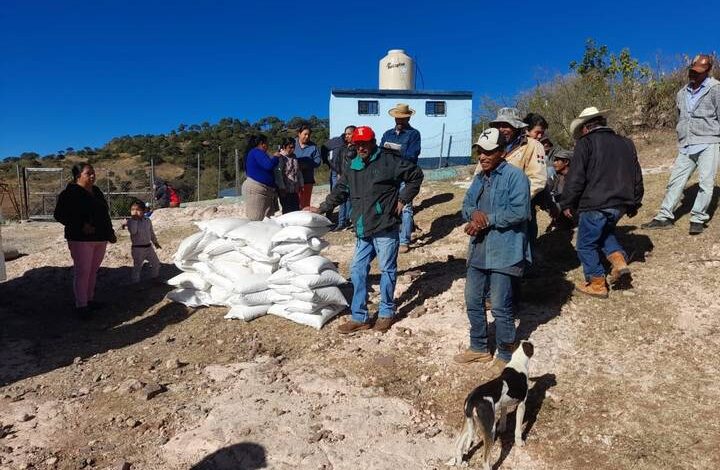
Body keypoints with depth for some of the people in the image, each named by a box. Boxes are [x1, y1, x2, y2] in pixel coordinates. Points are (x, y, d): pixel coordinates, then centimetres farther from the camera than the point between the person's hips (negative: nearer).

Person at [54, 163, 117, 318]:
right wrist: (81, 225, -21)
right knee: (82, 272, -6)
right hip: (81, 239, -7)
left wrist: (111, 233, 22)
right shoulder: (70, 193, -7)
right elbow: (59, 215, -11)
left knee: (93, 271, 12)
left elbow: (105, 214, 22)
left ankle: (90, 299, 23)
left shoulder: (96, 192, 14)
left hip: (100, 238, 7)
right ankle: (81, 305, 2)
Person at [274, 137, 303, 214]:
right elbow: (278, 173, -19)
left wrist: (300, 185, 15)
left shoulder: (294, 157, 13)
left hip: (294, 190, 8)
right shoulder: (280, 157, -12)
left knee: (296, 210, 10)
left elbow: (298, 172, 20)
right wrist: (282, 188, -22)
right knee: (288, 210, -4)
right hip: (285, 190, -8)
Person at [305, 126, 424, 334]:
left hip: (386, 228, -6)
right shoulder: (353, 167, 13)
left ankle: (387, 313, 22)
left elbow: (416, 175, -2)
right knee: (357, 270, 7)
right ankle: (359, 317, 18)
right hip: (363, 231, 7)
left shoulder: (389, 160, -6)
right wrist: (321, 208, 24)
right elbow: (340, 191, 24)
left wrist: (403, 199, -4)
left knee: (387, 269, 5)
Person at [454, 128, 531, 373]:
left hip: (503, 252, -8)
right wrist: (475, 213, -11)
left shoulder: (516, 176, -11)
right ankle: (479, 347, 34)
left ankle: (505, 355, 21)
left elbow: (519, 212, -19)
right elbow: (466, 205, 12)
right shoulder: (479, 178, 14)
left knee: (500, 307, 0)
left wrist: (486, 220, -17)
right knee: (473, 301, 16)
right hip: (478, 250, 8)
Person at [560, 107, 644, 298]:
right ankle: (619, 261, 11)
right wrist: (635, 203, 28)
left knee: (586, 244, 6)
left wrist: (567, 204, -3)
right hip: (621, 203, 8)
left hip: (595, 205, -7)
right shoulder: (626, 143, 15)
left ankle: (597, 284, 11)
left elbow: (575, 178, -12)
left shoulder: (585, 143, -6)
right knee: (605, 231, 31)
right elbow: (637, 176, 20)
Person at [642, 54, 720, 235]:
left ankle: (698, 219, 3)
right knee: (675, 181, 5)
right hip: (686, 147, 5)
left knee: (705, 183, -6)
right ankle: (665, 217, 10)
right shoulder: (682, 93, 13)